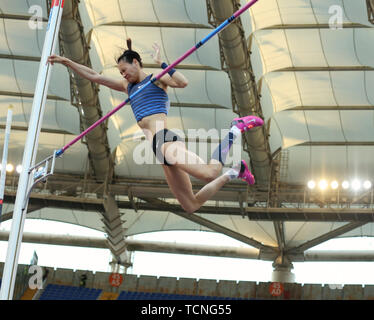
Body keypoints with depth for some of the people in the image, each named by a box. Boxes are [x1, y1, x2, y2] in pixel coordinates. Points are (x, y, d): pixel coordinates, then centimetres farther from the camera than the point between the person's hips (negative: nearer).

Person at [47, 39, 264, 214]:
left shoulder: (156, 78, 7)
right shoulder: (127, 86, 28)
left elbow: (183, 82, -14)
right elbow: (93, 76, 28)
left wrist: (160, 63, -12)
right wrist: (66, 62, 24)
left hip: (165, 139, -7)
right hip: (157, 147, 7)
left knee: (210, 173, -32)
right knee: (191, 206, 0)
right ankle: (234, 172, 15)